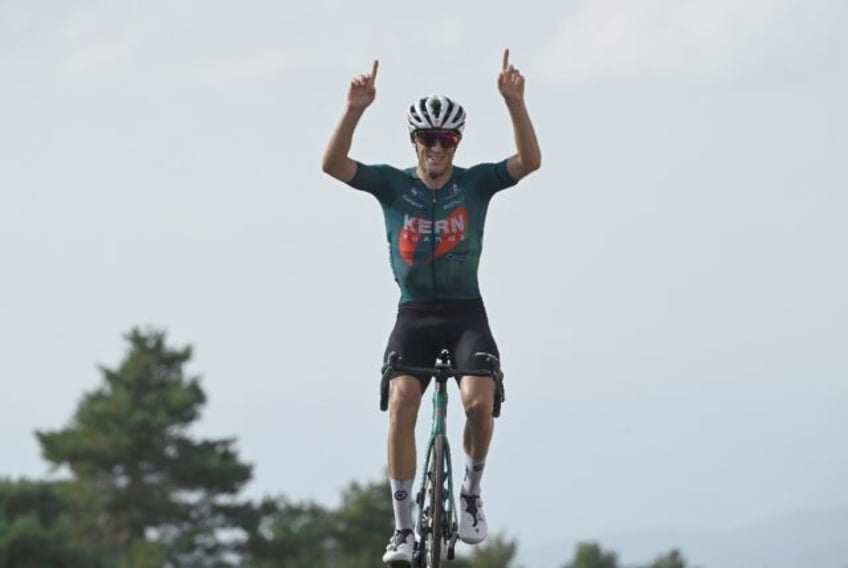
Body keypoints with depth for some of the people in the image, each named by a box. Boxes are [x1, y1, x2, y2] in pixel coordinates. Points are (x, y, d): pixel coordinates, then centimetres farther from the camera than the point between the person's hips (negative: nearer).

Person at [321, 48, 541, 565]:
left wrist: (515, 103, -28)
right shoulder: (393, 185, 0)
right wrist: (355, 109, -28)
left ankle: (472, 492, 5)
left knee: (479, 401, -24)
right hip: (413, 315, 0)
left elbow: (530, 161, -15)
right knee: (401, 403, -22)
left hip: (466, 314, 0)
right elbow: (333, 164, -13)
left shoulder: (476, 183, 0)